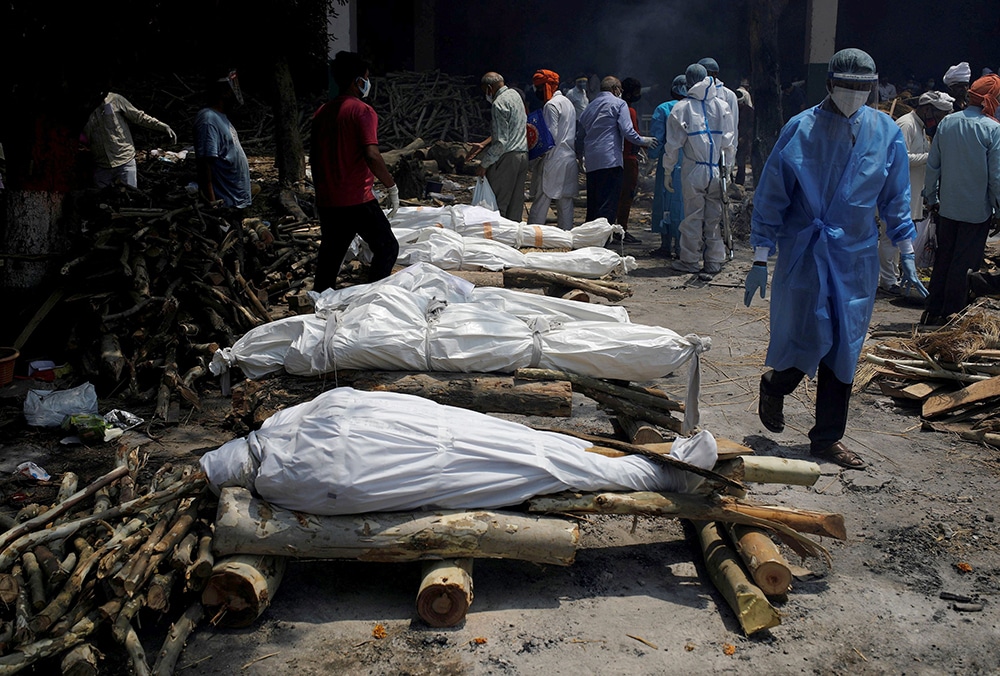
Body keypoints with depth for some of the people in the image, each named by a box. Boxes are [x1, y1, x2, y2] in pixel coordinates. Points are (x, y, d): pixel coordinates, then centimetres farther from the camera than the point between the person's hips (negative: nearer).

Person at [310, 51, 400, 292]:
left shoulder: (322, 112, 13)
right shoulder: (362, 111, -9)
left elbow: (314, 157, 17)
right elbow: (372, 156, -21)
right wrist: (392, 187, -11)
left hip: (328, 201, 7)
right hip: (358, 200, -7)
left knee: (330, 256, 15)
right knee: (387, 248, 4)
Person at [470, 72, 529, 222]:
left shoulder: (499, 104, -14)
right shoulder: (515, 94, 14)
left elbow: (501, 142, -19)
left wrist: (484, 164, -13)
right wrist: (483, 145, 19)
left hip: (506, 158, -9)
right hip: (523, 154, 9)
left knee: (497, 205, -3)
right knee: (516, 205, 11)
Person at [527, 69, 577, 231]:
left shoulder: (551, 105, -10)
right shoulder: (568, 103, 19)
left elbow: (551, 135, -17)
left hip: (553, 160, -9)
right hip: (569, 158, 9)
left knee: (540, 202, -7)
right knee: (565, 203, 8)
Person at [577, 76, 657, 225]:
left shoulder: (590, 106, 21)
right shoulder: (619, 103, 2)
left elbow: (580, 135, 22)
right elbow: (627, 131, -8)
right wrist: (643, 141, 6)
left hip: (591, 162, 7)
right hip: (610, 160, -7)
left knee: (593, 204, 12)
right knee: (608, 206, -9)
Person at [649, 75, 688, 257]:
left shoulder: (663, 109, -3)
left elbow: (657, 138, -4)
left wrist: (653, 156, 8)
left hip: (669, 165, -2)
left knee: (666, 203, 5)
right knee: (686, 203, 7)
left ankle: (666, 246, 7)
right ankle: (681, 247, 7)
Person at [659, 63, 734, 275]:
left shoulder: (681, 108, -3)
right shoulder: (722, 106, 4)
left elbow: (673, 144, -1)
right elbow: (730, 142, 5)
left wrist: (667, 171, 8)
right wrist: (727, 170, 13)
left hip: (693, 172, -2)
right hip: (717, 171, 2)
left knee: (693, 216, 6)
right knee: (715, 216, 9)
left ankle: (690, 261, 12)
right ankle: (714, 261, 13)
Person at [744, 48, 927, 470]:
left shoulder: (886, 133, 1)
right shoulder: (801, 129, -9)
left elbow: (895, 198, 11)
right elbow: (770, 197, -5)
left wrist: (906, 254, 10)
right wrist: (760, 260, -7)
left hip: (857, 255, 4)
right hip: (804, 250, -3)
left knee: (844, 346, 7)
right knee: (813, 336, -9)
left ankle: (828, 437, 20)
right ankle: (774, 386, 25)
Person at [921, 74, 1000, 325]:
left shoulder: (946, 123, 0)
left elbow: (933, 166, 5)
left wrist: (931, 198, 16)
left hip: (947, 207, 5)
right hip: (977, 210, -5)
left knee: (943, 259, 15)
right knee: (963, 265, 4)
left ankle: (933, 312, 21)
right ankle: (951, 316, 10)